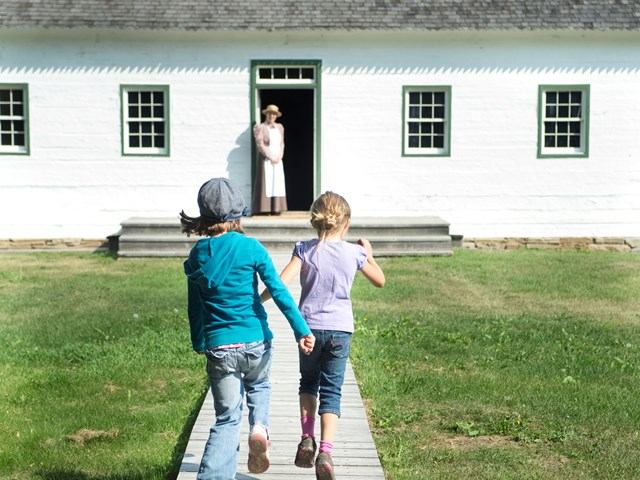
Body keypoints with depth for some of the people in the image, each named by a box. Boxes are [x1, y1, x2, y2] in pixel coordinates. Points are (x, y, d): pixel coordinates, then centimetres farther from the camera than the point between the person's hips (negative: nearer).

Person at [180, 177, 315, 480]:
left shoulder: (196, 256, 2)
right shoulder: (250, 247, -7)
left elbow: (195, 309, 10)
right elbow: (278, 291, -10)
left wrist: (199, 345, 23)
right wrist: (301, 330, -9)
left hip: (218, 347, 1)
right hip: (255, 341, -1)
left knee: (227, 418, 9)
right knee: (259, 386, 30)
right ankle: (259, 427, 3)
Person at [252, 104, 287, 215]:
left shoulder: (280, 127, 13)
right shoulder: (260, 127, -3)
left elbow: (281, 143, 11)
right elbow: (260, 145, -10)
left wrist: (279, 157, -4)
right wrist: (271, 157, -14)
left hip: (278, 161, 5)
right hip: (265, 160, -5)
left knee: (277, 183, 2)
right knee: (265, 183, -8)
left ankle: (276, 208, 3)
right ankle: (264, 209, -8)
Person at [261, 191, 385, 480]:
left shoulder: (304, 250, -3)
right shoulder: (354, 253, 0)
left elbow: (281, 281, -13)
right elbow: (380, 281, 14)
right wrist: (369, 255, 27)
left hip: (310, 327, 1)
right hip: (340, 329, 0)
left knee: (308, 381, 24)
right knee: (331, 391, 4)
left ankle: (307, 438, 12)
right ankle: (325, 452, -9)